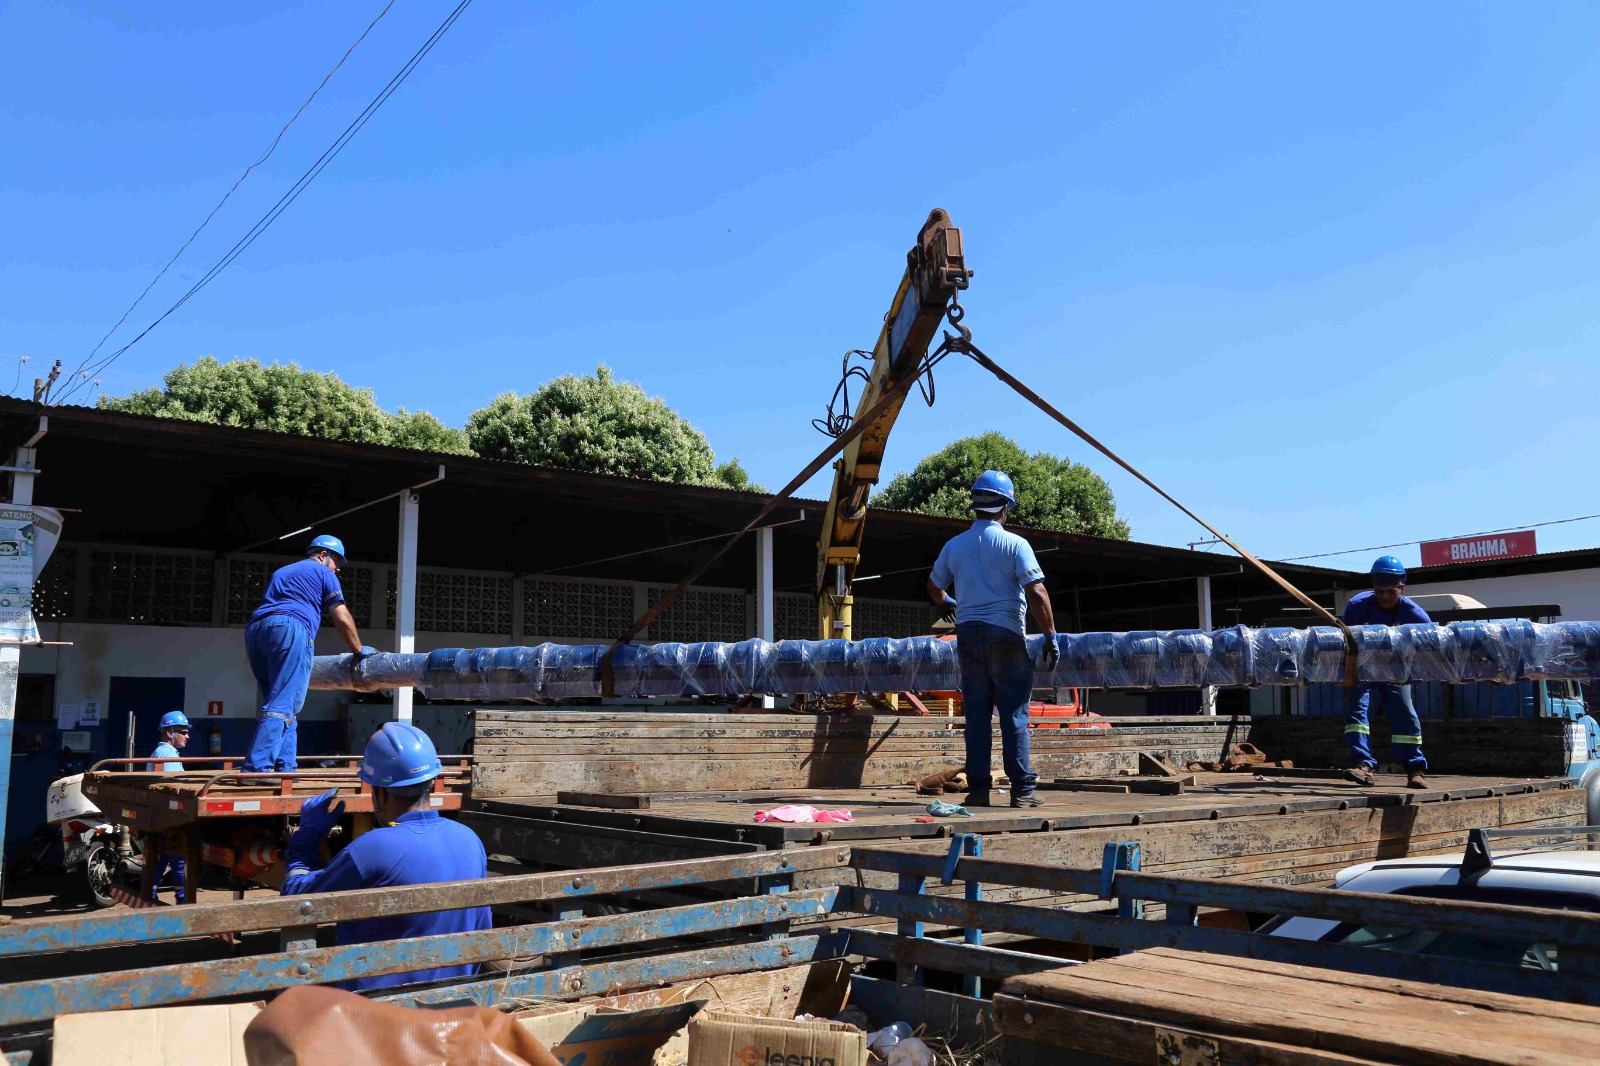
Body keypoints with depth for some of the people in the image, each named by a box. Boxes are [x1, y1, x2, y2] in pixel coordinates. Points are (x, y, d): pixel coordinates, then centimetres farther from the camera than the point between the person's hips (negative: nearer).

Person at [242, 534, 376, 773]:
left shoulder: (281, 572, 36)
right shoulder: (323, 572, 15)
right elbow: (342, 619, 11)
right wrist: (359, 650, 24)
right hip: (290, 628, -7)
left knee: (278, 703, 12)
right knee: (283, 705, -13)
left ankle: (285, 769, 4)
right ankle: (256, 769, -24)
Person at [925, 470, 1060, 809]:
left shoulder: (954, 546, 8)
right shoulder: (1015, 544, -6)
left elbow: (934, 589, 22)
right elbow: (1037, 593, -13)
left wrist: (947, 602, 44)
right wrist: (1051, 637, -8)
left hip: (968, 632, 4)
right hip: (1006, 634, -4)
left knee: (976, 714, 7)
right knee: (1014, 714, 0)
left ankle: (978, 788, 7)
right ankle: (1021, 790, 0)